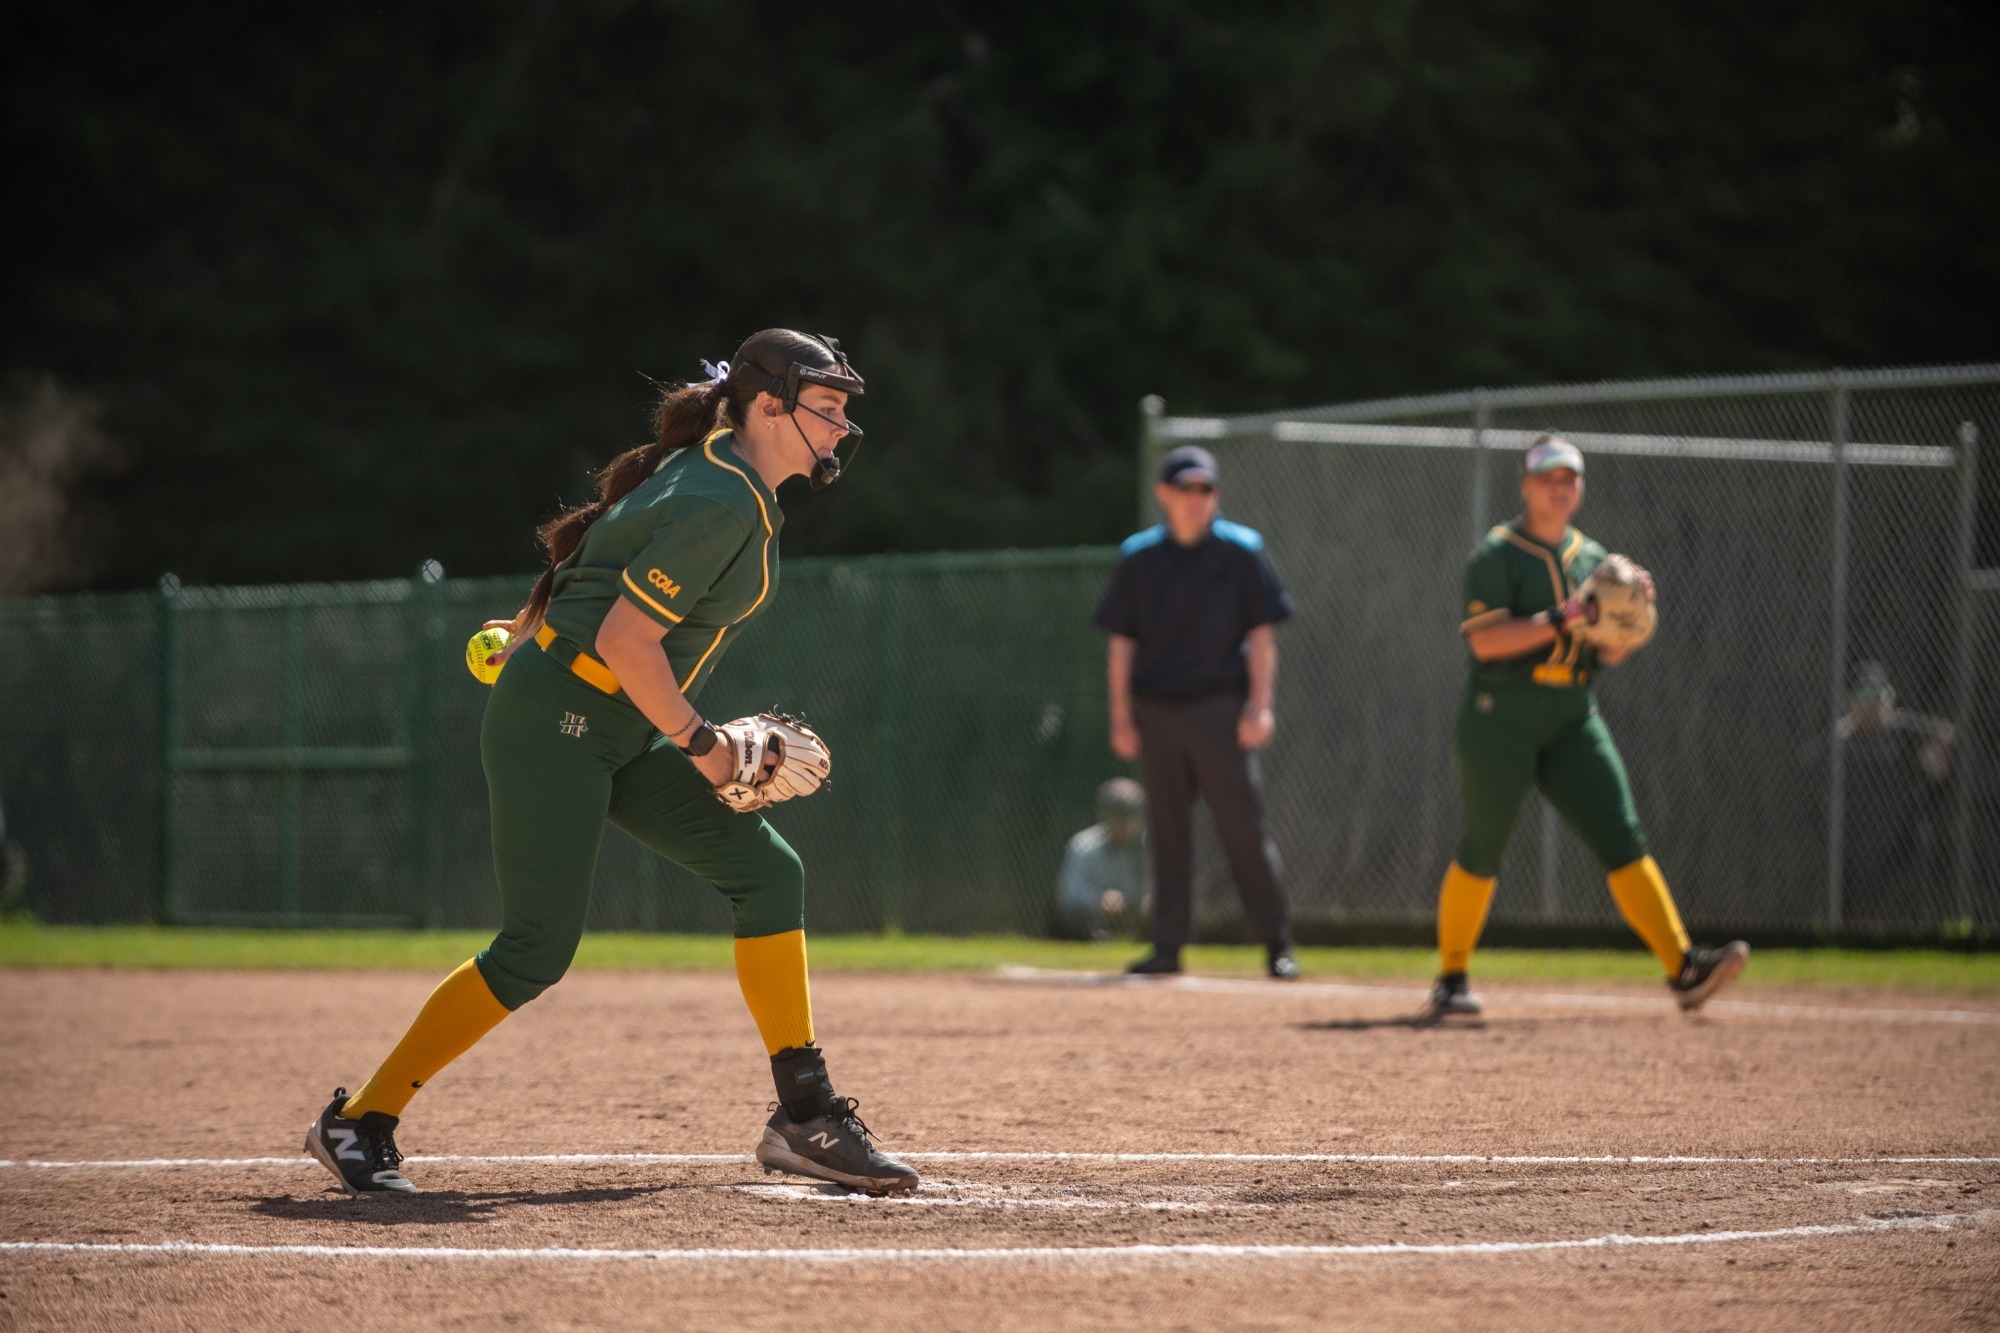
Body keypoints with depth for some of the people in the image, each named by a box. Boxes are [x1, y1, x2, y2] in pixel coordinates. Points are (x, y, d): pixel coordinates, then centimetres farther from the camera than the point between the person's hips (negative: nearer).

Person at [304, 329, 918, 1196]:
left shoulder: (715, 475, 10)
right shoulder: (721, 504, -20)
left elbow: (600, 553, 22)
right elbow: (626, 639, -24)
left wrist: (539, 629, 31)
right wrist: (701, 745, -15)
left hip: (619, 734, 10)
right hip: (553, 720, -10)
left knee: (767, 871, 1)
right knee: (537, 951, -11)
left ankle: (804, 1120, 2)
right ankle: (359, 1124, 0)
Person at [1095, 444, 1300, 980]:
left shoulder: (1241, 550, 2)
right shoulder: (1139, 556, 7)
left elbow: (1261, 635, 0)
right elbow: (1121, 642, 9)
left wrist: (1259, 707, -9)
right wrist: (1121, 716, 3)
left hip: (1219, 708, -2)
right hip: (1156, 711, 2)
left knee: (1244, 825, -4)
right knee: (1168, 829, 5)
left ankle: (1277, 942, 2)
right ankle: (1168, 945, 9)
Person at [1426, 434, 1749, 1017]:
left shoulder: (1591, 557, 15)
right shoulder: (1497, 554, -4)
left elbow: (1609, 654, 15)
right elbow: (1484, 640, -17)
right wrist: (1563, 618, -22)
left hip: (1573, 717, 5)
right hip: (1501, 715, -5)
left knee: (1622, 837, -7)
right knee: (1479, 853, -1)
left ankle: (1683, 968, -15)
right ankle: (1450, 978, 14)